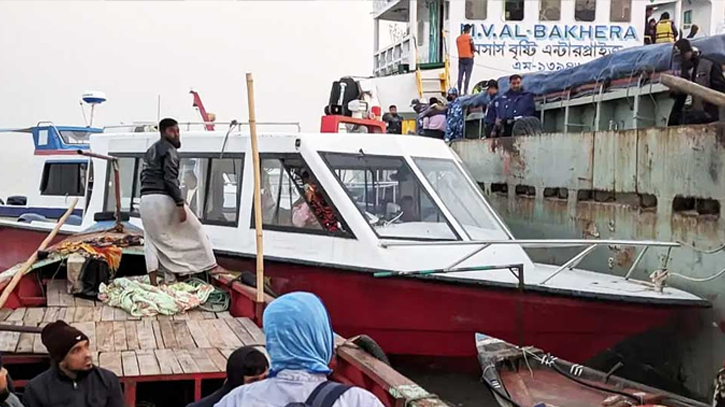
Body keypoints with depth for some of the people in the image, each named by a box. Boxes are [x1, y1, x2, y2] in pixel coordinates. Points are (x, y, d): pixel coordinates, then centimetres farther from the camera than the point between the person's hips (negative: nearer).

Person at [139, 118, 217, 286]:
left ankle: (153, 283, 5)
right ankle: (210, 265, 11)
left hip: (146, 199, 8)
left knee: (152, 241, 10)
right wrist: (180, 205, -18)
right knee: (193, 229, 6)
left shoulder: (151, 150, 23)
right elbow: (170, 179, -16)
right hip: (162, 198, -8)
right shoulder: (169, 150, -6)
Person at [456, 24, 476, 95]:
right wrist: (474, 50, 13)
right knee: (467, 76, -5)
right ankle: (465, 91, -10)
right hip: (468, 58, -5)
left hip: (461, 58, 5)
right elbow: (473, 49, -11)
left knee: (460, 76, 6)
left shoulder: (458, 38, 8)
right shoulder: (469, 37, -9)